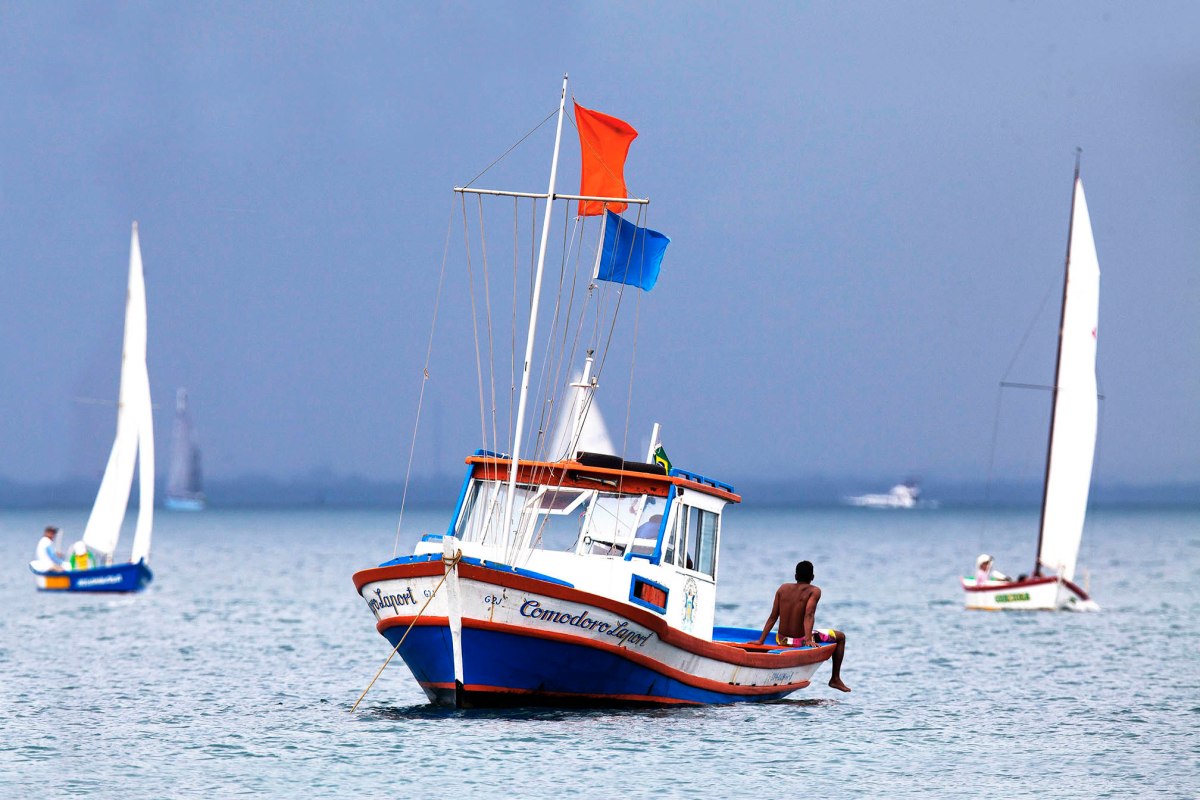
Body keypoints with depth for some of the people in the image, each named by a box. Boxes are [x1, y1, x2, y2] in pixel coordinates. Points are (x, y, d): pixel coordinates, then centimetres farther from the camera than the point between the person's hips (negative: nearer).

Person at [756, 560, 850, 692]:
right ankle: (835, 679, 20)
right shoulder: (814, 591, -8)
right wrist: (808, 639, -29)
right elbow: (809, 615, -22)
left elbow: (773, 617, 4)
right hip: (800, 641, -5)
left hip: (781, 640, 5)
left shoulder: (783, 588, 6)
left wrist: (761, 641, 6)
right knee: (840, 637, 17)